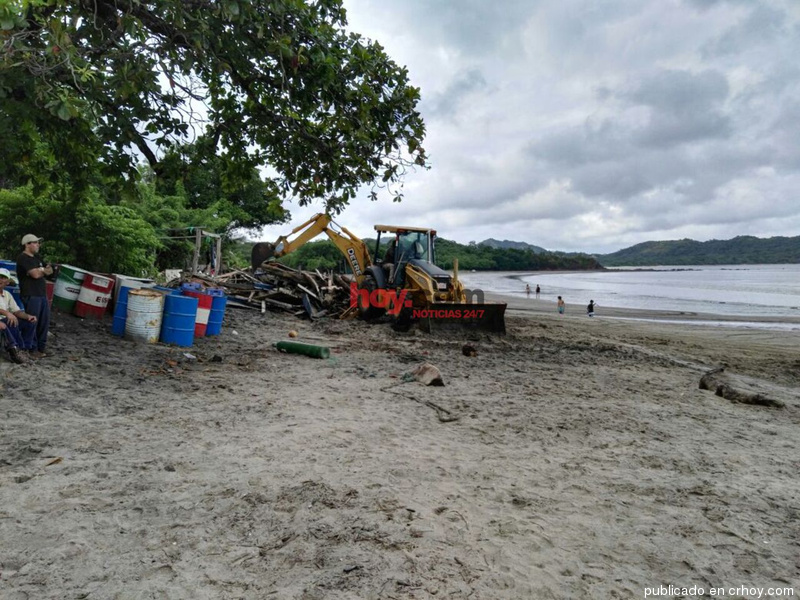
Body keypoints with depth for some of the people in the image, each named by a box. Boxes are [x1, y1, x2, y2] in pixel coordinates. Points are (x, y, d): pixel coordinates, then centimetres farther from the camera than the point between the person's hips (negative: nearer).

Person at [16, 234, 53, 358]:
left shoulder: (36, 257, 19)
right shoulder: (23, 258, -9)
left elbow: (50, 271, 17)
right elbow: (35, 274, -18)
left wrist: (41, 270, -5)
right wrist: (44, 270, 2)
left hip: (42, 294, 9)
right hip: (31, 296, -9)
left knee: (44, 321, 10)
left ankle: (41, 347, 18)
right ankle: (31, 349, 0)